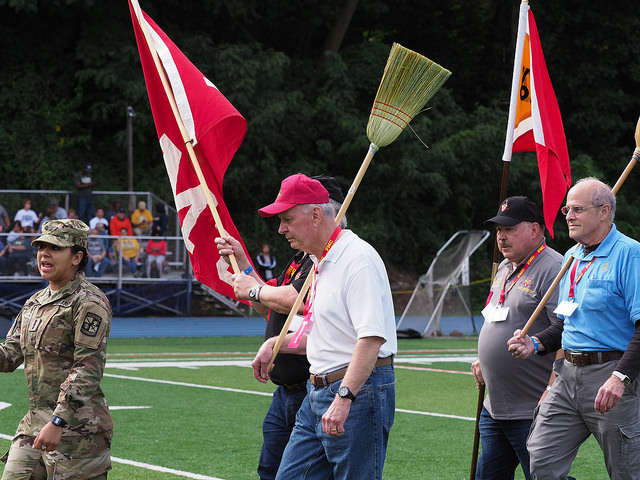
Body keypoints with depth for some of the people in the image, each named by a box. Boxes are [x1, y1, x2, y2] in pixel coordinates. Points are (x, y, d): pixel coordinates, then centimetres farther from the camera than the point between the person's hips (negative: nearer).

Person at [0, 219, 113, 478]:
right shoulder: (34, 303, 17)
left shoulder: (89, 302, -10)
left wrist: (57, 422, -23)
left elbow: (88, 369, -17)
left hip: (76, 426, -8)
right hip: (33, 424, 8)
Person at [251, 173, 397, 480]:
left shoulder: (358, 259, -15)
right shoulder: (321, 264, 17)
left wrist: (344, 398, -30)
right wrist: (275, 344, 21)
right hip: (318, 392, 10)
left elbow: (372, 337, -25)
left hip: (359, 392, -10)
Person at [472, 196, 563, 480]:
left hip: (533, 413, -10)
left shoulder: (553, 269, -14)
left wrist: (552, 393, -25)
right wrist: (484, 361, 18)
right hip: (494, 408, 10)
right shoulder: (504, 268, 16)